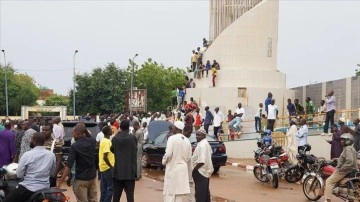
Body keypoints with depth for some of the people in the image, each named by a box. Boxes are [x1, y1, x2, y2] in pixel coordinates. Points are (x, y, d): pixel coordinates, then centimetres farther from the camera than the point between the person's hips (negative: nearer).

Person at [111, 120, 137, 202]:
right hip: (130, 171, -2)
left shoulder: (115, 138, -2)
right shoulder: (133, 138, -7)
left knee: (116, 195, 11)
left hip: (118, 171, 2)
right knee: (130, 195, 1)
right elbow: (135, 150, 6)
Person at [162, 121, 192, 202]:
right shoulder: (187, 140, 6)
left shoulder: (172, 138, -12)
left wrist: (164, 161, 0)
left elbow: (168, 154, -17)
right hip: (183, 168, 6)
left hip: (173, 168, -6)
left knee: (170, 193, 0)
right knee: (182, 193, 10)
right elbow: (189, 157, 9)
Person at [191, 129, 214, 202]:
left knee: (200, 192, -8)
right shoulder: (205, 143, 14)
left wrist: (194, 169, -17)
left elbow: (201, 161, -26)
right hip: (206, 170, 11)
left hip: (201, 171, -11)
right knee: (205, 191, 17)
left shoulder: (202, 145, -20)